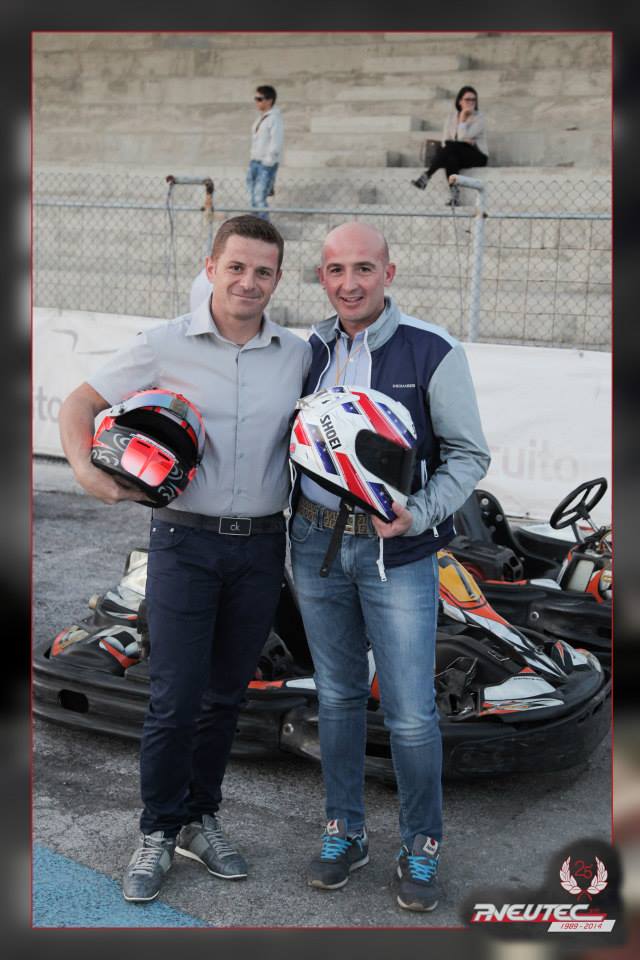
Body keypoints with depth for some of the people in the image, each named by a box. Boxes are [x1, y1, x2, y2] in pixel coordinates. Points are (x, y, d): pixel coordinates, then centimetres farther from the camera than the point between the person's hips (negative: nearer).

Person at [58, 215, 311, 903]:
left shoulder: (298, 356, 4)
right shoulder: (165, 345, -4)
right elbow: (80, 404, 1)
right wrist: (87, 471, -17)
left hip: (262, 544, 3)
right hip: (186, 542, -3)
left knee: (225, 695, 14)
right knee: (175, 700, -2)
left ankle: (199, 820, 31)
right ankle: (158, 834, 18)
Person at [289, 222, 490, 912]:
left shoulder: (432, 352, -9)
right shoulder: (311, 350, 5)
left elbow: (469, 455, -5)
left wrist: (419, 515, -20)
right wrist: (290, 533, 6)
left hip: (397, 553, -4)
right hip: (316, 543, 4)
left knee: (411, 713, 0)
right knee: (337, 697, 14)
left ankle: (421, 848, 21)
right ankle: (344, 833, 30)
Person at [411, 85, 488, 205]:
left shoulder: (478, 118, -6)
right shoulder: (451, 116, 8)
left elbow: (462, 137, -19)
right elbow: (445, 141, 0)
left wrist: (463, 117, -15)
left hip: (477, 156, -3)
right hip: (457, 155, 3)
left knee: (450, 146, -34)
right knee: (450, 157, -36)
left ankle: (426, 176, -39)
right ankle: (454, 194, -41)